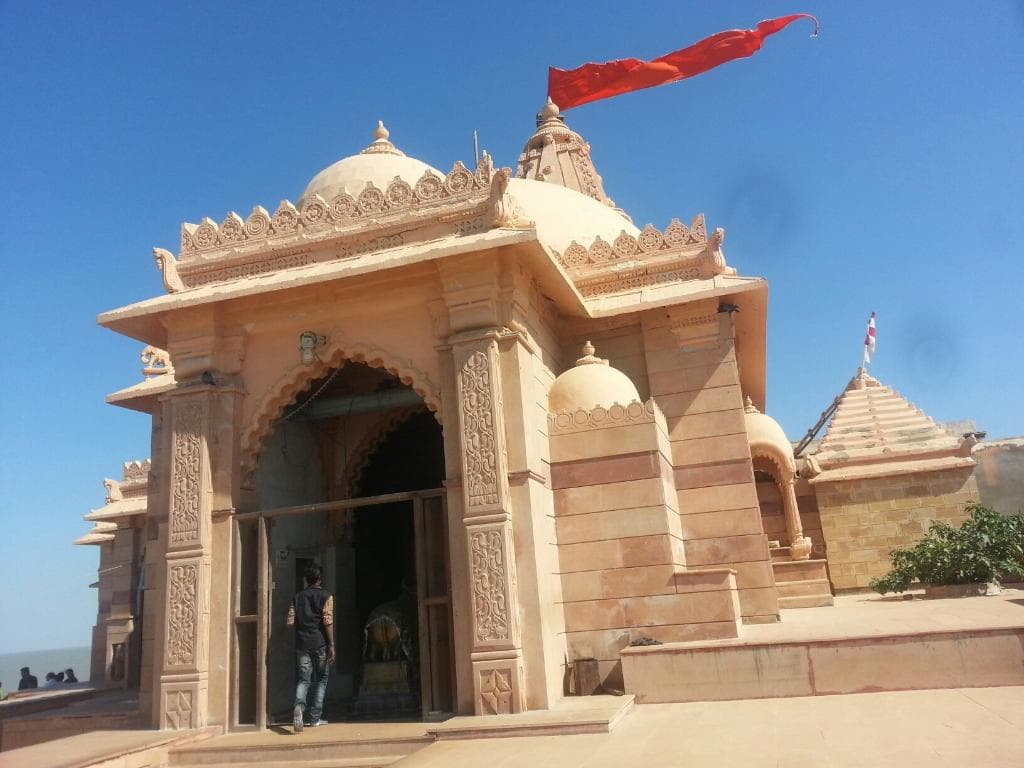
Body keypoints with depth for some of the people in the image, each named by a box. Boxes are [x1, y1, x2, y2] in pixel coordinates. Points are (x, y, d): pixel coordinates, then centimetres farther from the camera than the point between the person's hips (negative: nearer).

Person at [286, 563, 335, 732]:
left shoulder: (297, 597, 9)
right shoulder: (326, 596, -2)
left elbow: (290, 621, 3)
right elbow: (328, 621, -11)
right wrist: (331, 645, -8)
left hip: (302, 643, 3)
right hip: (320, 642, -2)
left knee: (303, 679, 4)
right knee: (321, 679, 11)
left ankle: (299, 706, -24)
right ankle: (315, 718, 12)